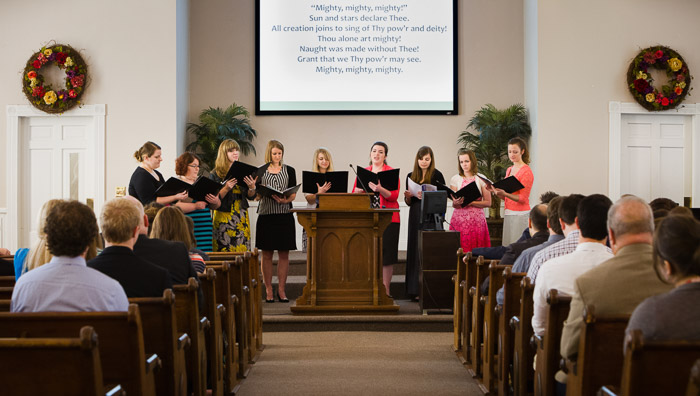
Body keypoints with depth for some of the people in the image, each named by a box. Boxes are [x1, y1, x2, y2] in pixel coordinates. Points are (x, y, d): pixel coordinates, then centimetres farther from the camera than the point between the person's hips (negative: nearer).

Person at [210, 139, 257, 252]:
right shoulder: (216, 174, -2)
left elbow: (251, 197, 10)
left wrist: (252, 188, -10)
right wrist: (226, 188, -21)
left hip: (242, 217, 3)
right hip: (224, 216, -3)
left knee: (243, 250, -1)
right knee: (224, 250, -7)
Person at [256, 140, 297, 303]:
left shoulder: (289, 171, 8)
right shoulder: (261, 171, 8)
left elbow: (293, 194, 4)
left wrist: (285, 200, -16)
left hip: (285, 215, 0)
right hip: (266, 214, 0)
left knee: (284, 254, 1)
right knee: (267, 254, 1)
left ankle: (281, 289, 7)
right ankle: (268, 290, 7)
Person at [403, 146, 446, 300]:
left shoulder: (437, 175, -2)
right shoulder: (411, 176, 13)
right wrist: (408, 197, -5)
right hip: (415, 217, 5)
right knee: (415, 250, 4)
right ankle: (416, 291, 9)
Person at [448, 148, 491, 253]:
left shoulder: (481, 179, 6)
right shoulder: (455, 179, 7)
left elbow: (488, 202, 1)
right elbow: (453, 204, 2)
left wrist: (471, 202, -12)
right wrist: (456, 203, -22)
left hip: (477, 220, 0)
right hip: (460, 220, 0)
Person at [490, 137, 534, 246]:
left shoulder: (526, 171, -8)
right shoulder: (509, 170, 16)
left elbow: (523, 198, -12)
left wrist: (505, 194, -25)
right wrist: (496, 191, 2)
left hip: (520, 215, -7)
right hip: (508, 214, 7)